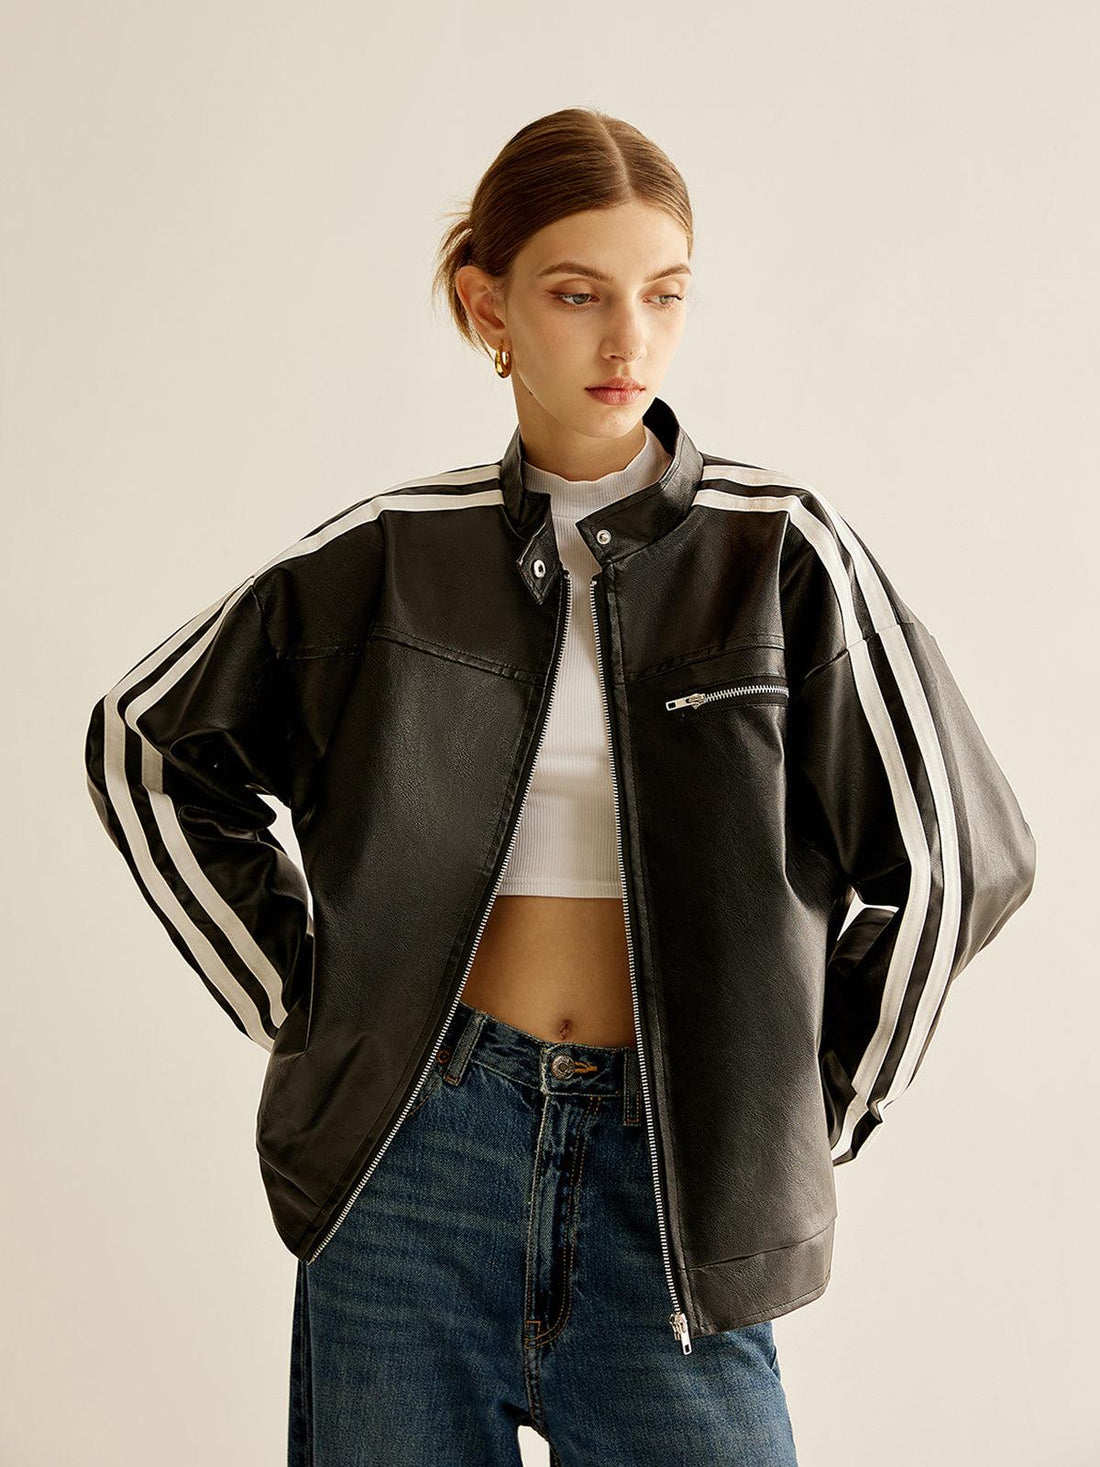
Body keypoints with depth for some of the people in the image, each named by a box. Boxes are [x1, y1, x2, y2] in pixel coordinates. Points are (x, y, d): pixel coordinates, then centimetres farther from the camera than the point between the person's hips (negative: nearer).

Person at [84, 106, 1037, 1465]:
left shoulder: (779, 548, -4)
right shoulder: (390, 550, 1)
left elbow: (948, 856, 1)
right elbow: (148, 743, 12)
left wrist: (812, 1111, 4)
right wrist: (297, 1000, 6)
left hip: (670, 1173, -1)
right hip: (414, 1149, 1)